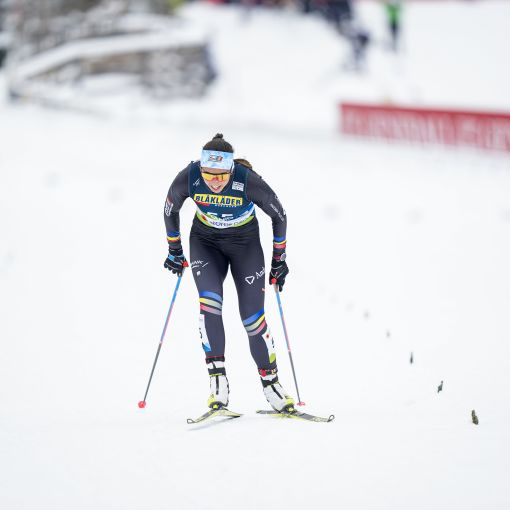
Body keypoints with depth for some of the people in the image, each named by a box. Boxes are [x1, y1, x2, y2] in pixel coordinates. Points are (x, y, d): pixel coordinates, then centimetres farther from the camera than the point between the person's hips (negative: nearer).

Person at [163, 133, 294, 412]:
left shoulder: (248, 181, -30)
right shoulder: (188, 178, -25)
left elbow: (279, 216, -13)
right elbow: (170, 210, -4)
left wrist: (279, 259, -4)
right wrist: (174, 250, 6)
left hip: (246, 244, -1)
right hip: (205, 243, 1)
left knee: (253, 317, -5)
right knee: (209, 303, -22)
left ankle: (270, 382, 10)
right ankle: (217, 379, -21)